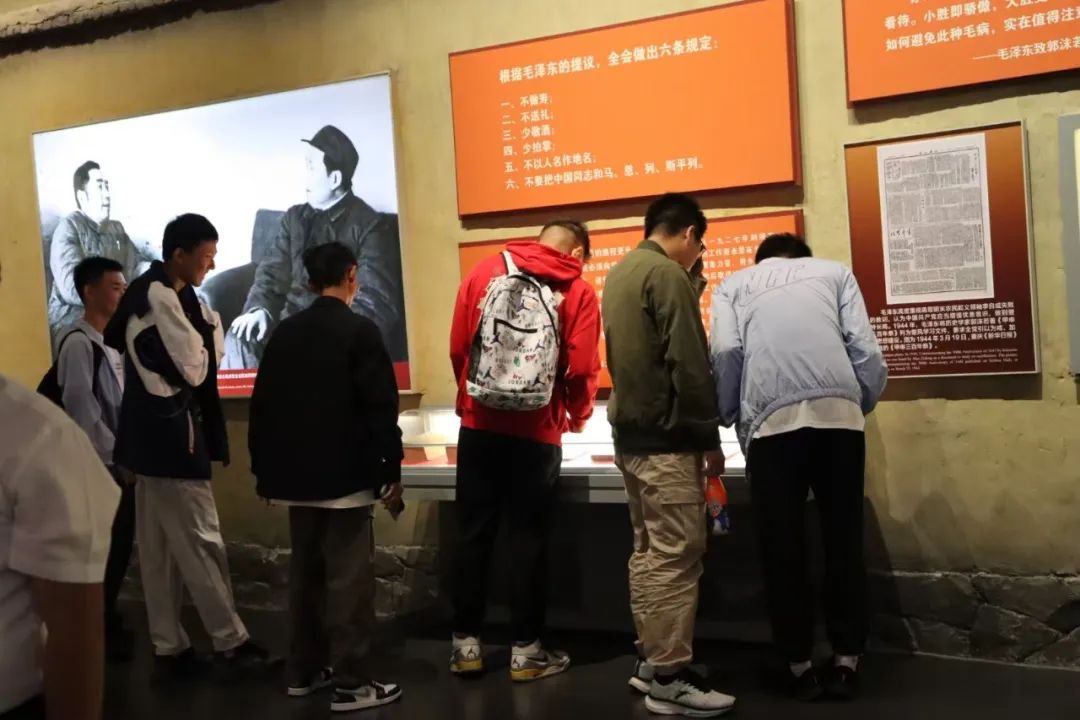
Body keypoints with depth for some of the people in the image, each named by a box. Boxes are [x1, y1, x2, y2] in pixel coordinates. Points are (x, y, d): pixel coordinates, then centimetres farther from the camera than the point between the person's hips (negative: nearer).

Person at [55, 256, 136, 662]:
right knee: (102, 550, 0)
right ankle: (98, 630, 13)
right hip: (100, 467, -7)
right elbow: (81, 408, -17)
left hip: (121, 465, 7)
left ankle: (109, 622, 26)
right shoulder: (79, 343, -13)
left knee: (121, 547, 12)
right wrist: (118, 458, -14)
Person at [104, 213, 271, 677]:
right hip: (169, 434, -10)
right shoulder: (163, 298, -17)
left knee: (158, 546, 12)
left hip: (154, 433, 10)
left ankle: (169, 645, 19)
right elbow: (195, 368, -16)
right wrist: (211, 328, -2)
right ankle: (230, 642, 5)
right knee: (200, 541, -3)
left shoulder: (149, 293, 14)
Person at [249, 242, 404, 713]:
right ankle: (351, 684, 2)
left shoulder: (284, 333, 8)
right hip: (346, 477, -6)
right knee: (349, 579, -2)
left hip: (296, 475, 6)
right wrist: (391, 471, -8)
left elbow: (262, 406, 11)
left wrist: (264, 470, 18)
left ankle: (303, 671, 24)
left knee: (305, 573, 15)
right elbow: (380, 409, -14)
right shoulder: (360, 331, -9)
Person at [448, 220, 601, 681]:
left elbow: (458, 347, 4)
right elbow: (580, 369, -7)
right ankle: (526, 650, 13)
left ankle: (466, 644, 17)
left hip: (479, 424, 2)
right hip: (537, 430, -2)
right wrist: (578, 418, 12)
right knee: (529, 539, 6)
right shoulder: (578, 291, 0)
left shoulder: (485, 271, 7)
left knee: (473, 534, 9)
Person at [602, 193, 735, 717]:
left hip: (629, 432, 10)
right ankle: (669, 677, 1)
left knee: (649, 552, 14)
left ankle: (650, 660, 22)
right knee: (676, 557, -4)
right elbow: (690, 365, -17)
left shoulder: (619, 274, 15)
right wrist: (710, 438, -10)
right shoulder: (667, 274, -13)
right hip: (666, 439, -10)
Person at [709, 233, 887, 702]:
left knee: (783, 547, 8)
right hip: (839, 411, 1)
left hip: (773, 418, -1)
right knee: (843, 540, 11)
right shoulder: (834, 272, 25)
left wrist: (727, 418, 14)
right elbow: (865, 349, 10)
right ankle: (847, 661, 16)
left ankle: (800, 667, 14)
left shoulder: (733, 285, 23)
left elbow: (726, 351, 4)